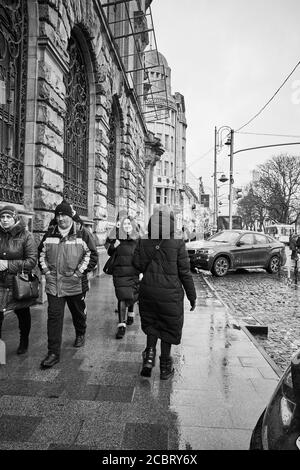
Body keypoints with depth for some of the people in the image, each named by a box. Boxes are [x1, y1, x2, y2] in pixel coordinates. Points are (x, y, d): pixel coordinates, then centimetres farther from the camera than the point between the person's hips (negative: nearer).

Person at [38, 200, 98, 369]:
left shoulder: (82, 233, -6)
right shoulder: (50, 233, 6)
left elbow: (92, 255, -7)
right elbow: (41, 253, 17)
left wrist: (79, 272, -12)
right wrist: (45, 269, 5)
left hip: (76, 283, -2)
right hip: (53, 283, 2)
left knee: (78, 312, 18)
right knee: (54, 316, 0)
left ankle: (81, 334, 45)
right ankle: (54, 353, 8)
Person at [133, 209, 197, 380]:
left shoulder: (143, 243, -5)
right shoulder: (178, 245, -14)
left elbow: (137, 265, 2)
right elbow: (185, 273, -10)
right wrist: (192, 296, 1)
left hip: (148, 291, 3)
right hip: (170, 294, -3)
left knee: (151, 325, 25)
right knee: (169, 328, 15)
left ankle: (149, 358, 15)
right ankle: (165, 367, 27)